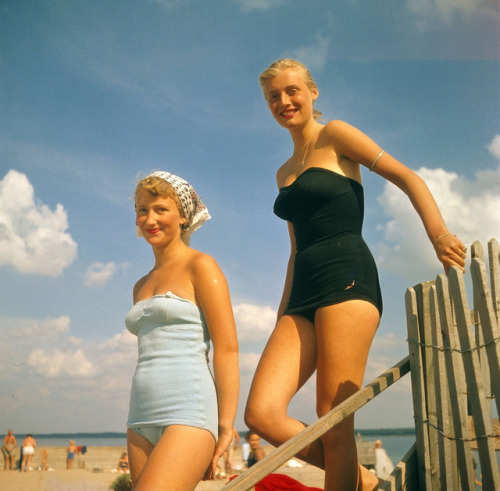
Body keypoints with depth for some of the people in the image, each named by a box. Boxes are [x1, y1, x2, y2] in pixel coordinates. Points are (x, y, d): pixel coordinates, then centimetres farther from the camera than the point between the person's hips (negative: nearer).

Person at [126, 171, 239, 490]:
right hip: (143, 418, 7)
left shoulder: (201, 267, -1)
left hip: (189, 413, -7)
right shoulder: (142, 287, 19)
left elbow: (227, 349, -8)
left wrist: (226, 425, -12)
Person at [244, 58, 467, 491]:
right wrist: (282, 315, 21)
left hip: (345, 280, -6)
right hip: (303, 295, 7)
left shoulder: (334, 136, 7)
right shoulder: (285, 173, 26)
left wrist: (439, 234, -20)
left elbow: (406, 177, -3)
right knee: (262, 414, -11)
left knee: (334, 423, -12)